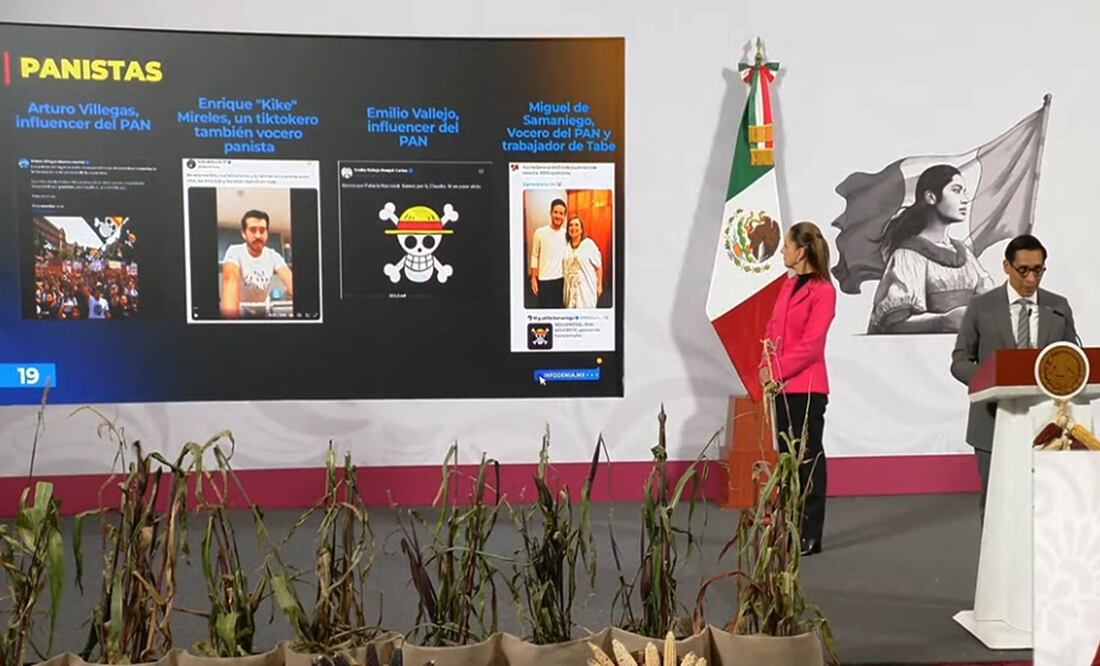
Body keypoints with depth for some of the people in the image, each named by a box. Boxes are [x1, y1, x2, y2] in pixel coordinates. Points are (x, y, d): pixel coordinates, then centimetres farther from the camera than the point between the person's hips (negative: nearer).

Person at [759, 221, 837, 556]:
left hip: (806, 387, -8)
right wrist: (766, 365, -1)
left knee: (808, 458, 0)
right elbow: (773, 328, 14)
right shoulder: (788, 284, 13)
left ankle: (810, 536, 8)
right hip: (781, 385, 8)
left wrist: (778, 370, -16)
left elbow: (810, 344, -16)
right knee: (787, 456, 14)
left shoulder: (822, 290, -11)